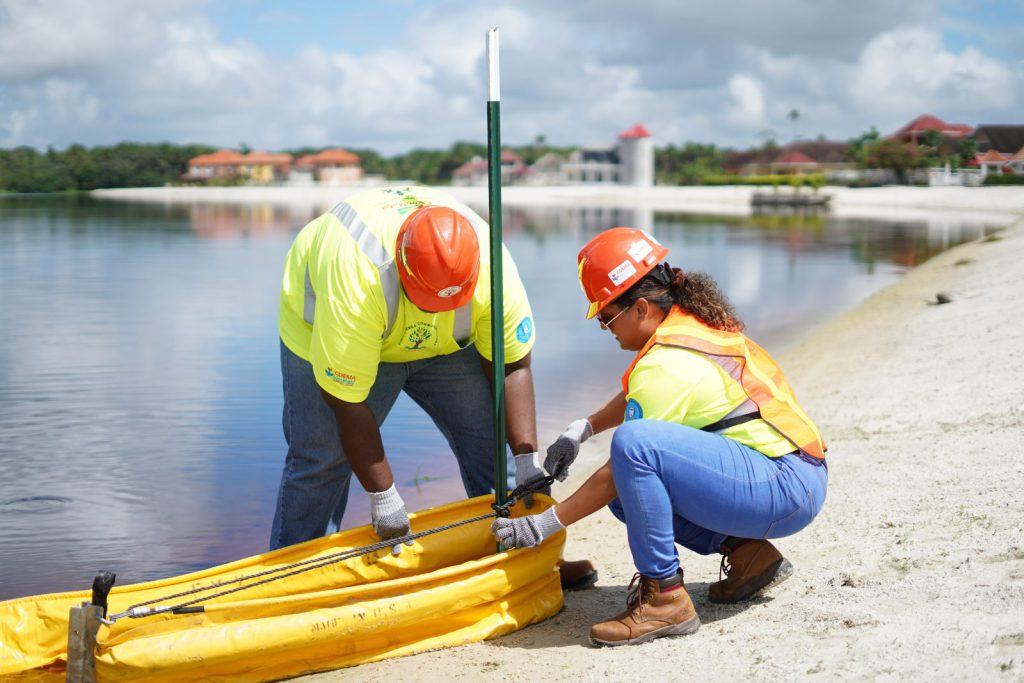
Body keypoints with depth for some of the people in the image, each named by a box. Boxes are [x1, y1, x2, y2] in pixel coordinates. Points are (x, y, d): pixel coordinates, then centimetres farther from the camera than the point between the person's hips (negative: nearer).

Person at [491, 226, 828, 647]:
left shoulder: (666, 365, -18)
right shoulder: (692, 319, 10)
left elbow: (631, 452, -14)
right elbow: (637, 397, 28)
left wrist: (544, 525, -7)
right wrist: (581, 430, 19)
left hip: (786, 488, -10)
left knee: (634, 442, -29)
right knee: (625, 492, 15)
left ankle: (663, 597, -19)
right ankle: (746, 552, 9)